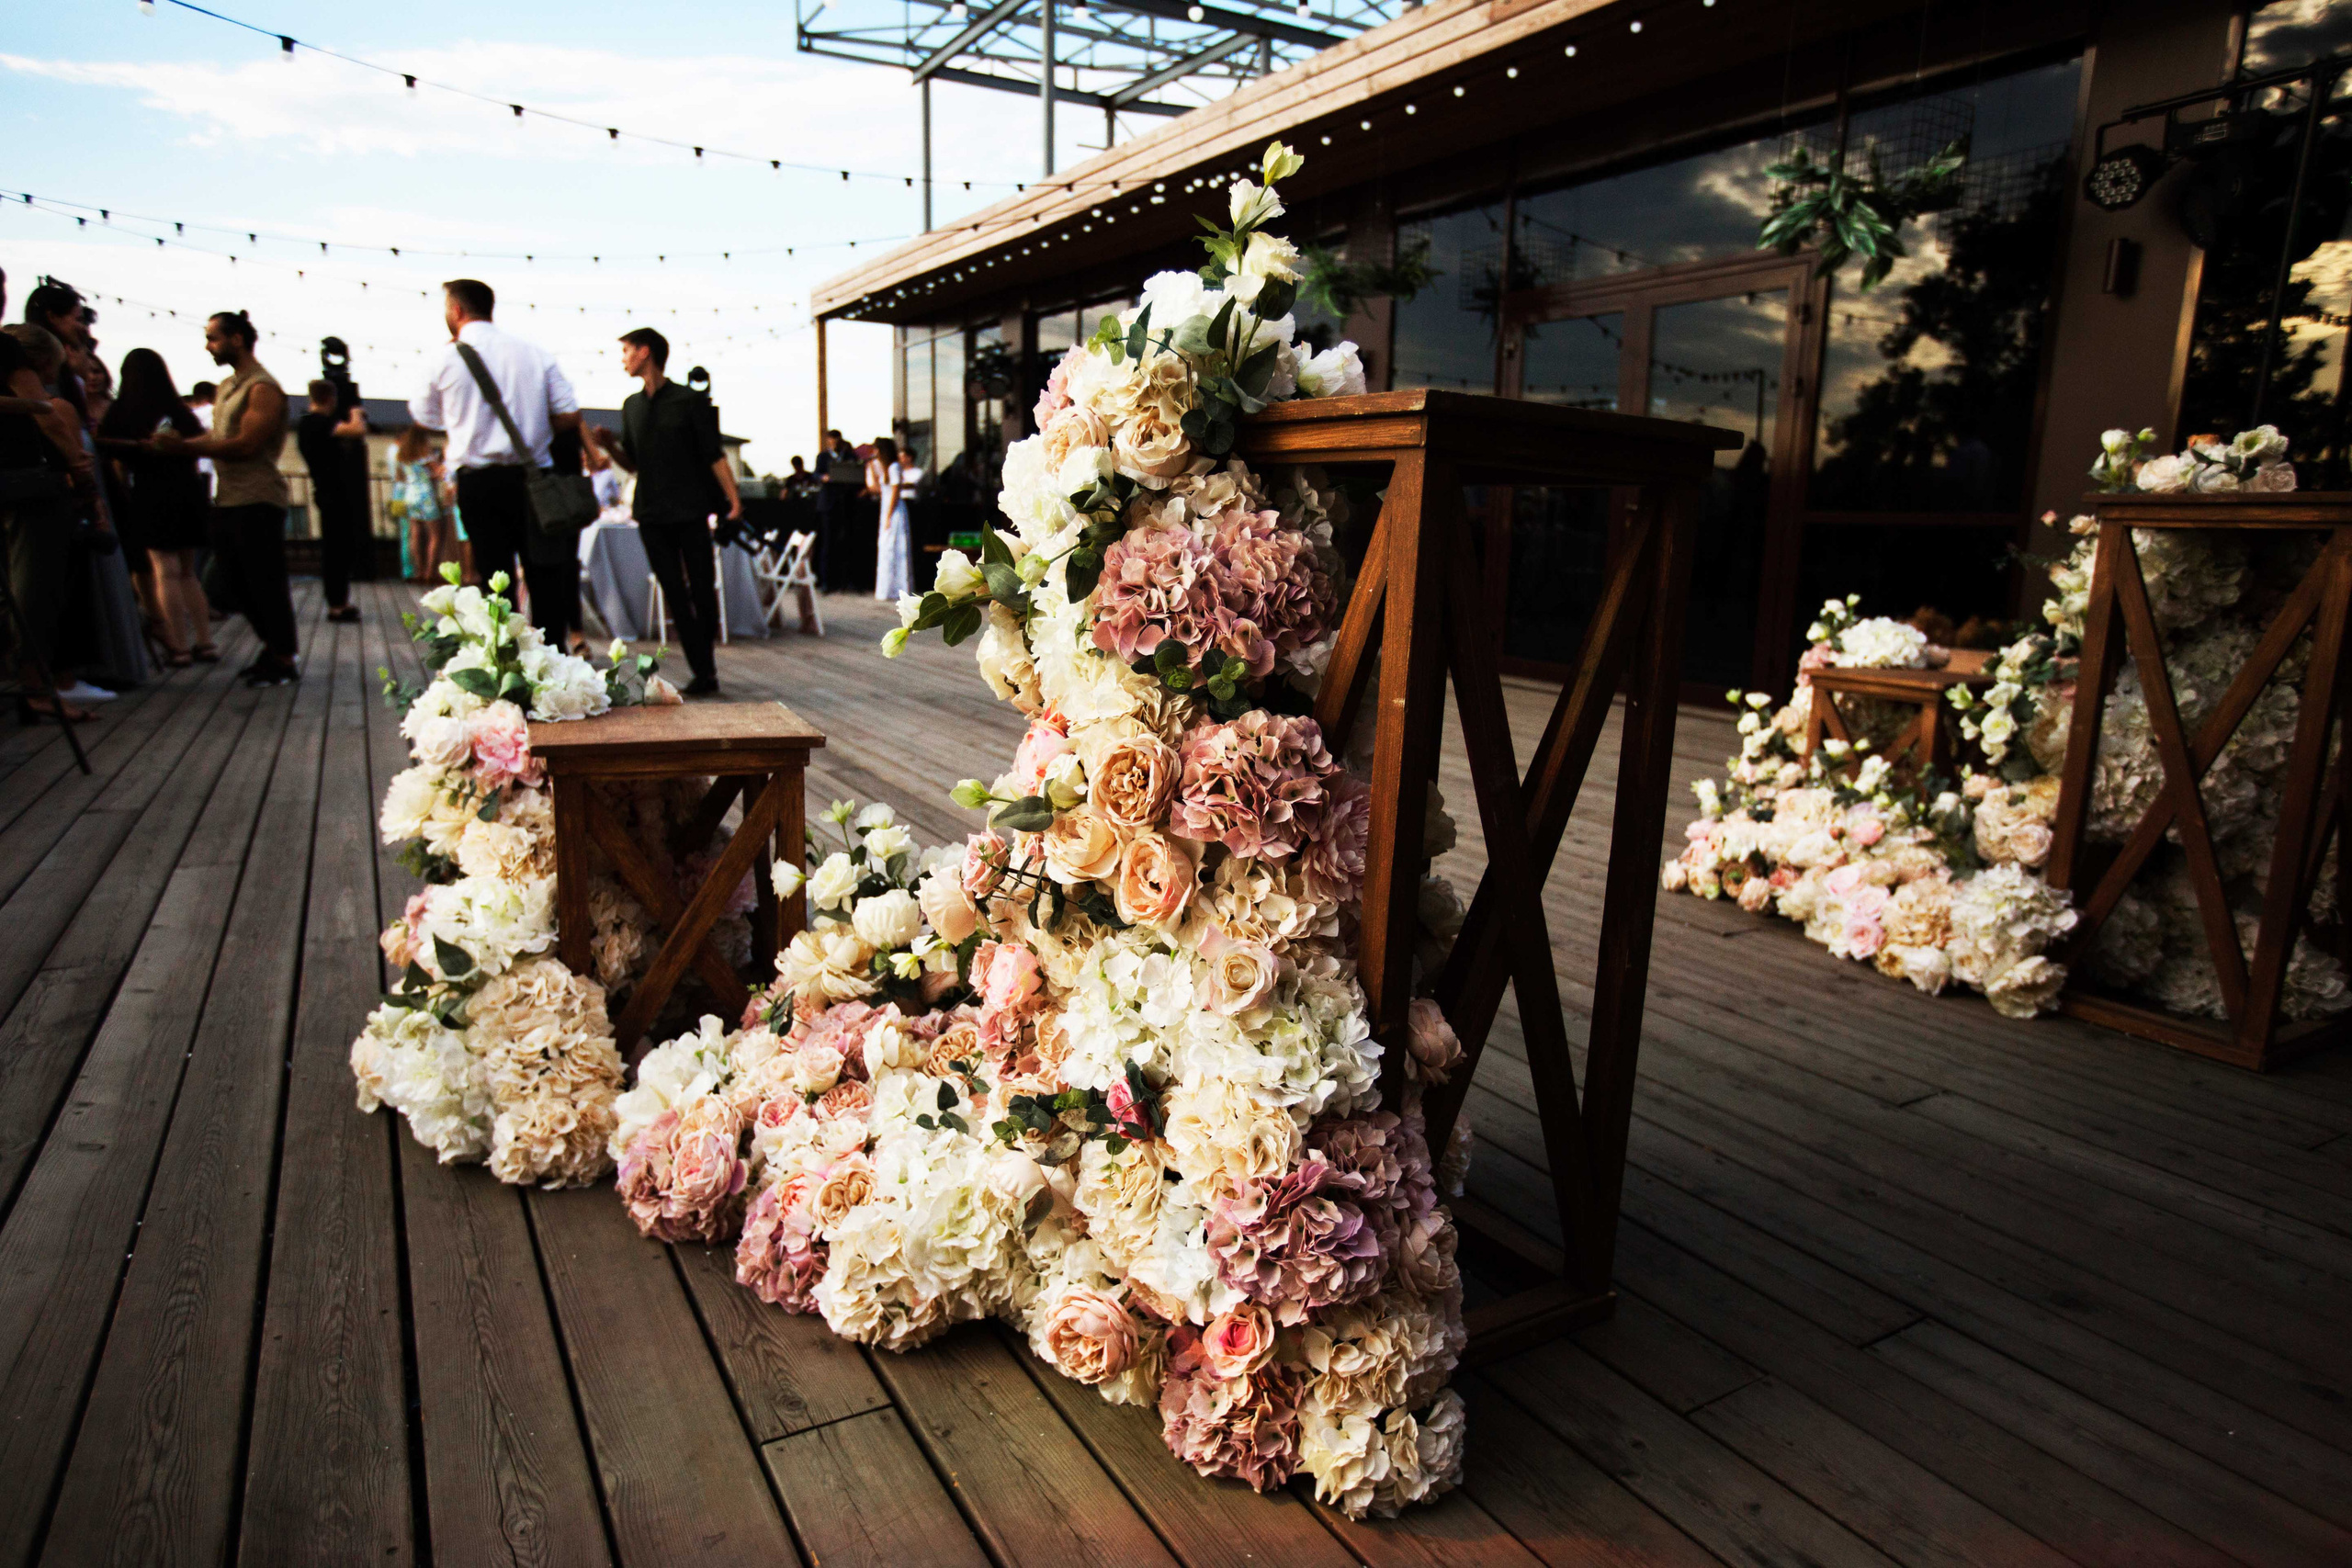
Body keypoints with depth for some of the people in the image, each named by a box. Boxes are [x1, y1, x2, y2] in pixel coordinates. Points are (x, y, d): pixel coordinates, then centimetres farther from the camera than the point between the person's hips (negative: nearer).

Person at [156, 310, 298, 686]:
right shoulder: (227, 386, 19)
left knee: (266, 584, -5)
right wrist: (179, 443, 5)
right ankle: (271, 648, 21)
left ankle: (285, 661, 2)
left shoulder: (263, 388, -10)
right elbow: (218, 437, 20)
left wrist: (185, 446, -16)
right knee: (240, 584, 11)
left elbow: (246, 445, -18)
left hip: (257, 500, -9)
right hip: (227, 500, 9)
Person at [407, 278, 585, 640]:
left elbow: (424, 417, 15)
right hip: (531, 478, 1)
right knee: (544, 578, 6)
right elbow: (570, 416, -1)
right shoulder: (535, 353, 3)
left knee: (495, 577, 4)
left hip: (477, 483, -1)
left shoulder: (445, 361, 0)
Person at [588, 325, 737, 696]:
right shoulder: (632, 406, 15)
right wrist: (609, 445, 1)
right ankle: (702, 672, 1)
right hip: (651, 515, 5)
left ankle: (705, 663, 17)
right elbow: (633, 463, 19)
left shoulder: (689, 399, 0)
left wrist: (733, 499, -13)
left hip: (690, 512, -4)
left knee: (703, 590, -3)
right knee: (675, 596, -1)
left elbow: (714, 455, -3)